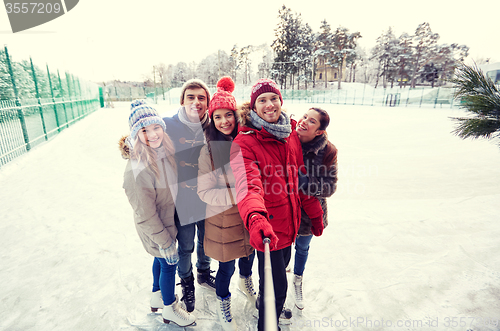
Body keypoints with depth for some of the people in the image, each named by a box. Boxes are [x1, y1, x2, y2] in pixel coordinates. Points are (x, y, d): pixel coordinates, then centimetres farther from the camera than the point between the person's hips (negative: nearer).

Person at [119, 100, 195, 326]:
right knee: (168, 263, 13)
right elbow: (146, 215, -25)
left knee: (161, 259, 27)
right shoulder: (137, 170, -33)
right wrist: (165, 242, -17)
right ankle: (169, 309, 41)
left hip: (168, 221, 7)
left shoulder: (165, 151, -10)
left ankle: (158, 296, 54)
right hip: (156, 231, -7)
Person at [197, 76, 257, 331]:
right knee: (227, 266, 13)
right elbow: (205, 191, -17)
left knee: (249, 252, 26)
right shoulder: (209, 150, -17)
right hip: (223, 217, -3)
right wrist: (237, 195, -27)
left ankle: (245, 282, 60)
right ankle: (223, 304, 45)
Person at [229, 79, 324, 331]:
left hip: (290, 219, 7)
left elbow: (299, 177, 9)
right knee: (277, 285, 6)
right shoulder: (244, 142, -19)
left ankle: (264, 301, 59)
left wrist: (315, 212, 13)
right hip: (267, 225, -7)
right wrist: (255, 217, -54)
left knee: (282, 264, 29)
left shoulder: (290, 133, 1)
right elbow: (247, 185, -34)